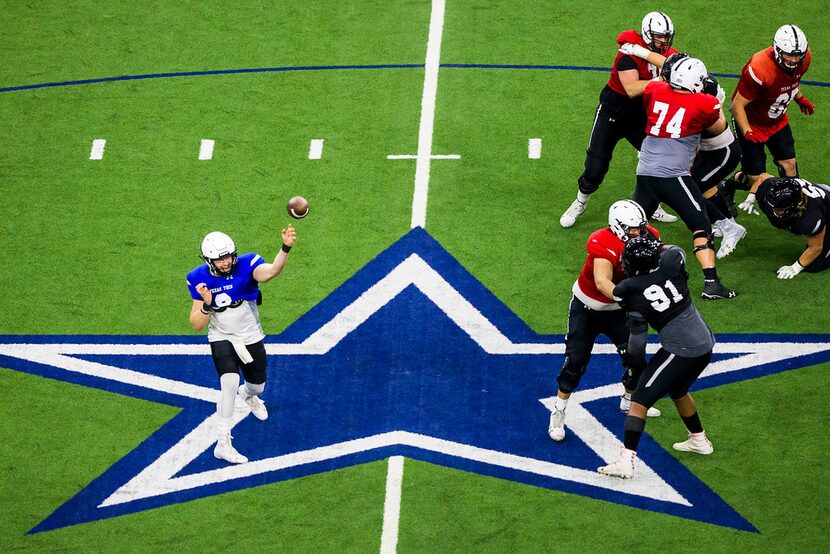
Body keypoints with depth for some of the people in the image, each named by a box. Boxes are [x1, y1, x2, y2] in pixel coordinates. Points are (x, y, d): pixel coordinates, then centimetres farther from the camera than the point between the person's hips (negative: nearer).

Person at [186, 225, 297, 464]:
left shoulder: (246, 265, -21)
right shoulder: (200, 279, -16)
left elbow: (273, 270, -45)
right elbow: (196, 326, -13)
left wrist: (286, 247, -64)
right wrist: (206, 304, -34)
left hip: (252, 337, 2)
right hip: (222, 338, -2)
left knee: (257, 386, 18)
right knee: (230, 382, -26)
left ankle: (247, 394, 60)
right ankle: (223, 444, -17)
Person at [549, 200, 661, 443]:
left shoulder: (647, 237, -16)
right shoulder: (603, 243, -35)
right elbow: (602, 282, -46)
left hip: (617, 309, 5)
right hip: (587, 306, -5)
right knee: (575, 361, -5)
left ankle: (630, 400, 35)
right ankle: (558, 413, 12)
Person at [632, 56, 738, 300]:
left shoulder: (654, 91, 6)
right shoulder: (704, 104, -3)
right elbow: (719, 128, 16)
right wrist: (716, 102, 28)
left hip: (644, 172, 5)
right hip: (673, 176, -4)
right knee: (701, 227, 3)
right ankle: (711, 283, -4)